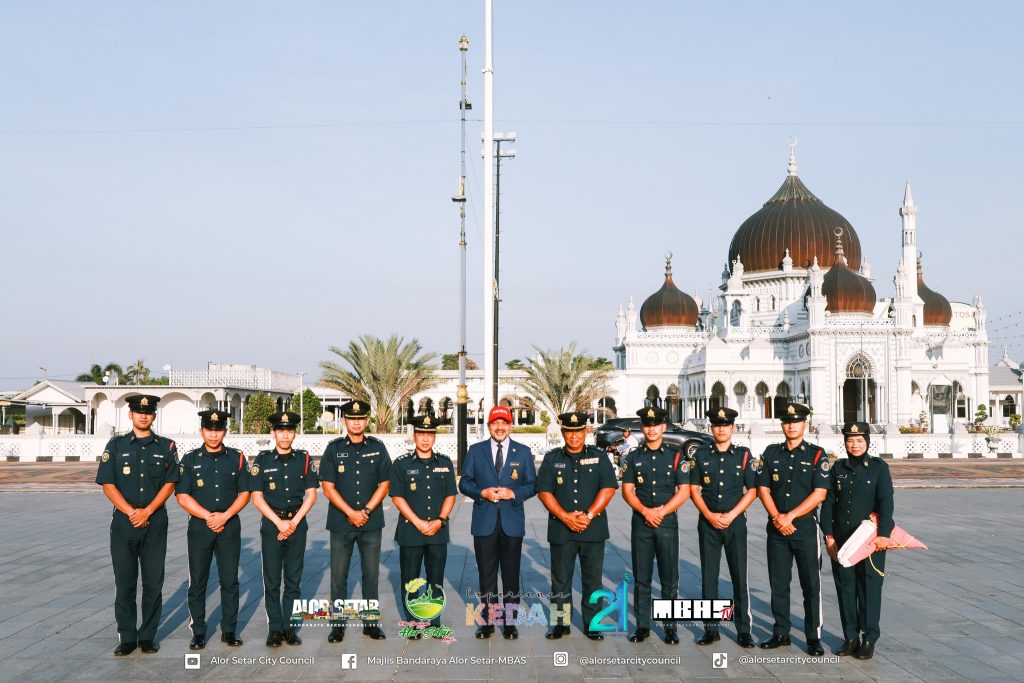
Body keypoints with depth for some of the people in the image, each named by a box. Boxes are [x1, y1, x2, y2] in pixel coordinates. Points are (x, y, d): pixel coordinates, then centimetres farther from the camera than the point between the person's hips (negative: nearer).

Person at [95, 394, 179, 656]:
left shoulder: (166, 447, 6)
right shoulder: (116, 445, 6)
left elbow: (170, 483, 0)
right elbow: (107, 484, 0)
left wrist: (147, 511, -12)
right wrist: (132, 512, -11)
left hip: (155, 523, 0)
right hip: (123, 522, 0)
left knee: (153, 582, 3)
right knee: (124, 582, 3)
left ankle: (148, 635, 13)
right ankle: (126, 637, 13)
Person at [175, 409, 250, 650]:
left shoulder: (237, 458, 5)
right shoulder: (190, 459, 3)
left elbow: (244, 493, 3)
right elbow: (182, 496, -2)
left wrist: (224, 516, -11)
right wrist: (208, 516, -11)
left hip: (230, 526, 0)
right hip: (199, 527, 0)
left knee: (230, 581, 4)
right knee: (197, 582, 4)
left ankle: (229, 630, 14)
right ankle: (198, 632, 14)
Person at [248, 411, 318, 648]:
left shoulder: (304, 459, 3)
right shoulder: (262, 460, 0)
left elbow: (311, 495, 3)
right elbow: (257, 497, -2)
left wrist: (294, 522, -7)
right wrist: (279, 523, -10)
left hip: (297, 524, 1)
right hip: (271, 524, -1)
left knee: (294, 580, 6)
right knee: (272, 581, 2)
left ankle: (291, 628, 13)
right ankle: (275, 628, 11)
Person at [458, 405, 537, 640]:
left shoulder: (523, 452, 6)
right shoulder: (475, 451, 6)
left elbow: (532, 485, 5)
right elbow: (464, 483, 6)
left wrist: (513, 493, -12)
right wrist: (482, 493, -12)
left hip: (512, 522, 0)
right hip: (484, 522, 0)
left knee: (511, 574, 5)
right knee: (486, 575, 6)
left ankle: (510, 623, 15)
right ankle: (488, 621, 17)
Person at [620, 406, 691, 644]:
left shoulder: (676, 456, 3)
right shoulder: (633, 457, 7)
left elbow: (684, 491, -2)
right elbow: (627, 490, 2)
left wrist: (661, 511, -12)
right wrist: (645, 511, -13)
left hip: (668, 522, -1)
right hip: (640, 524, 1)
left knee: (670, 578, 2)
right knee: (641, 578, 6)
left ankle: (670, 627, 11)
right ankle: (642, 626, 14)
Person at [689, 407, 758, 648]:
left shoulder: (744, 455, 2)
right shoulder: (701, 455, 5)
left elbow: (752, 490, 0)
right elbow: (693, 489, 4)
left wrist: (731, 515, -10)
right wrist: (710, 515, -8)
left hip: (735, 522, -1)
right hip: (707, 523, 1)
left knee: (740, 578, 0)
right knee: (708, 577, 5)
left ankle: (744, 630, 9)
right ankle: (711, 628, 14)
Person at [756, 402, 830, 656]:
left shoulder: (817, 454, -1)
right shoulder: (771, 453, 8)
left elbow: (820, 493, -9)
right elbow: (763, 489, 4)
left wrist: (790, 516, -13)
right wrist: (777, 518, -10)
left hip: (806, 527, -3)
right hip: (776, 528, 3)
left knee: (811, 585, 0)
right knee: (778, 584, 9)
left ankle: (813, 637, 9)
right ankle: (780, 633, 19)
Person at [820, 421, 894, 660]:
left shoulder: (879, 467, -1)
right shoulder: (838, 468, 8)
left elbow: (886, 502, -8)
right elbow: (828, 503, 5)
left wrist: (883, 534, -16)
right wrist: (829, 536, -2)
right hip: (841, 540, 3)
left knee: (869, 588, 2)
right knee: (845, 587, 7)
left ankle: (869, 639, 12)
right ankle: (850, 637, 18)